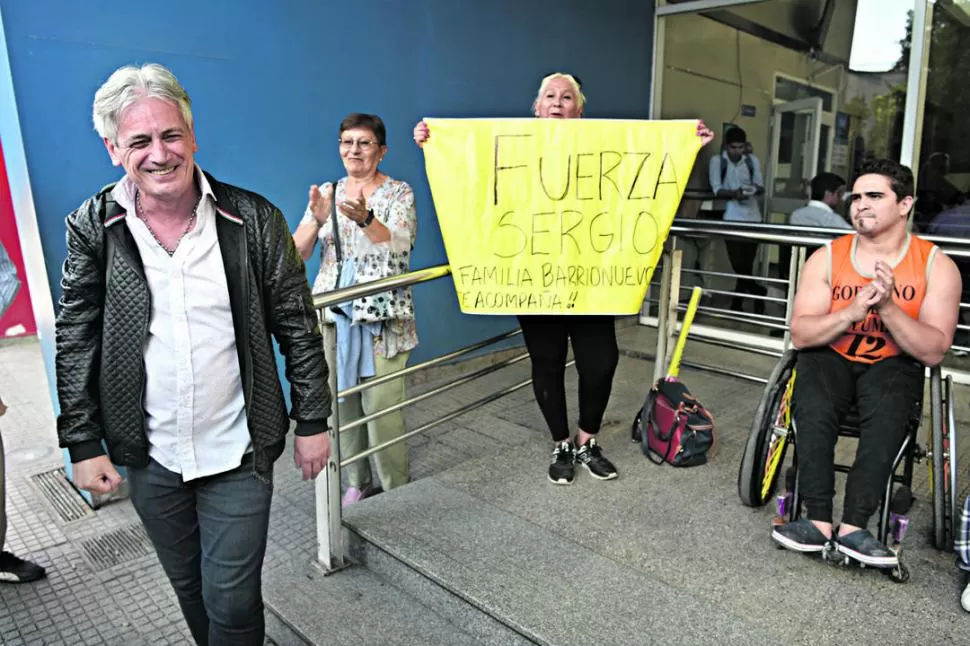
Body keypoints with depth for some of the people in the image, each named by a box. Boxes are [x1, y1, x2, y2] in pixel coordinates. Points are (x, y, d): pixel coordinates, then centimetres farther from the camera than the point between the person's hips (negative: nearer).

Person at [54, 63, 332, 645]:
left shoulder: (254, 220, -10)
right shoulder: (92, 228, -5)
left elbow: (299, 328, -5)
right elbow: (76, 341, 1)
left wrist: (312, 421, -3)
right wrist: (83, 444, 0)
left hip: (238, 453, -2)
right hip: (148, 456, 3)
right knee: (190, 589, 22)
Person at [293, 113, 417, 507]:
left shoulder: (399, 193, 0)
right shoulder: (328, 193, 10)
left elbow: (399, 248, -15)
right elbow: (298, 252, 3)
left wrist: (365, 218, -32)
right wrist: (317, 219, -16)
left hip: (382, 316, -4)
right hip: (334, 315, 4)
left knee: (382, 405, -5)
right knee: (342, 402, 8)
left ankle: (396, 490, 13)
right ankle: (357, 483, 26)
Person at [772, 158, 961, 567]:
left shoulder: (936, 266, -7)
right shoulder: (827, 258, -6)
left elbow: (933, 352, -13)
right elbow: (800, 335, -12)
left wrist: (888, 307, -28)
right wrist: (853, 311, -28)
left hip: (893, 364, 0)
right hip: (831, 357, 1)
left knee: (887, 414, -33)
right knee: (813, 409, -30)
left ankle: (853, 527, -29)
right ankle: (819, 522, -25)